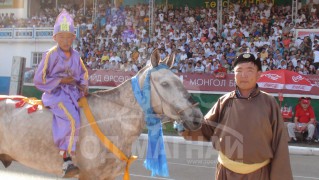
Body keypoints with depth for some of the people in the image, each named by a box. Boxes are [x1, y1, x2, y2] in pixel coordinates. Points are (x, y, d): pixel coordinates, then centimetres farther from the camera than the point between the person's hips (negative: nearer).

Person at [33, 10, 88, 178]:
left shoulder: (76, 56, 10)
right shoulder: (51, 55, -6)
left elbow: (83, 74, 24)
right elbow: (39, 80, -6)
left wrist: (84, 85, 2)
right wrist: (61, 80, -12)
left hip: (73, 92, 7)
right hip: (56, 93, -7)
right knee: (72, 119, -29)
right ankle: (66, 162, -29)